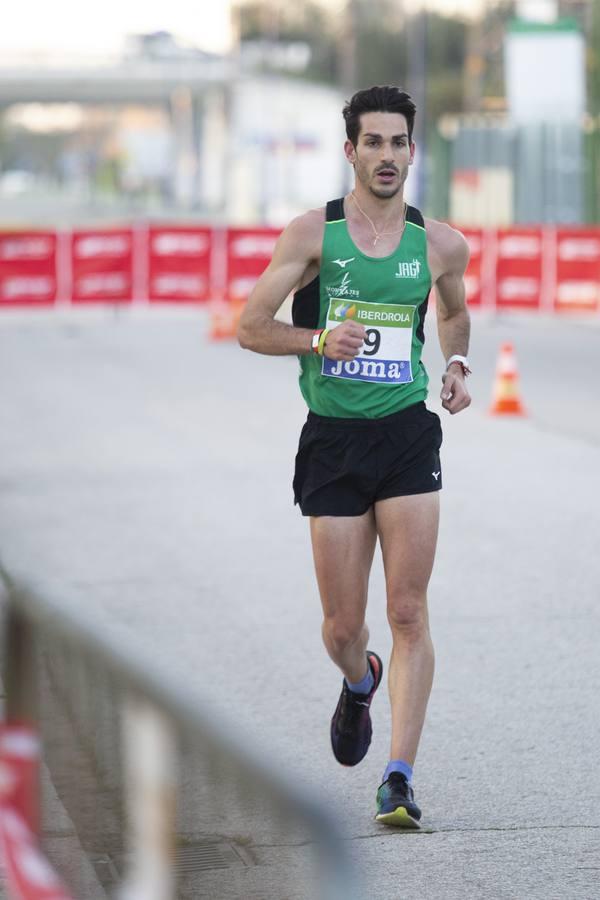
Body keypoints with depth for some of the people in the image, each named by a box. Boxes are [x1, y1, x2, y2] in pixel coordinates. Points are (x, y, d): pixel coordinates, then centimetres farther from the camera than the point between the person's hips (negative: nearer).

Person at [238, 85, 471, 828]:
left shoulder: (441, 244, 4)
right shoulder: (314, 233, -3)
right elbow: (251, 328, -1)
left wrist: (456, 365, 6)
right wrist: (319, 339, -18)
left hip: (408, 435, 1)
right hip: (333, 438, -1)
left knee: (409, 613, -10)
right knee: (342, 628, 5)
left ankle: (399, 778, -9)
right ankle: (359, 685, 41)